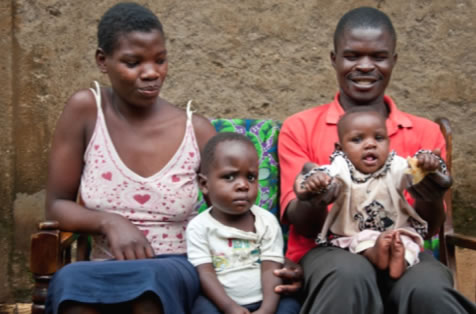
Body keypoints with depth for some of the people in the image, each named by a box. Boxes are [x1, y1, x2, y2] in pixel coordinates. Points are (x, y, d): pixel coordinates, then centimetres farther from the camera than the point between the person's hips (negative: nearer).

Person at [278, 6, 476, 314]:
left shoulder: (425, 132, 10)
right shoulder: (300, 128, 6)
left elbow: (428, 229, 6)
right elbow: (303, 225, 2)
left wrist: (430, 198, -18)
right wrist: (314, 202, -22)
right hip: (326, 248, -1)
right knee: (349, 276, -37)